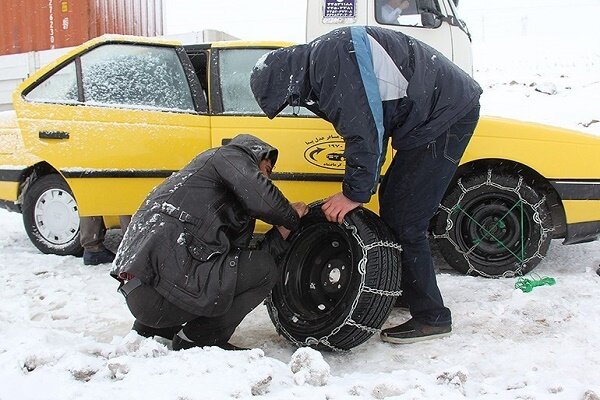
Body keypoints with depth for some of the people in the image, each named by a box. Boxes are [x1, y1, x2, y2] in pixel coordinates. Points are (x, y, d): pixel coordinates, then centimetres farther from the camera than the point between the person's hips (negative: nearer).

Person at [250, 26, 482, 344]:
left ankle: (431, 317, 3)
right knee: (391, 204, 16)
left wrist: (355, 193, -14)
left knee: (404, 221, -9)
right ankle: (402, 291, 29)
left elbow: (366, 132, -23)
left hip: (446, 115, -10)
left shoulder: (334, 58, -20)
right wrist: (358, 189, 10)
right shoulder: (321, 67, 12)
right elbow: (362, 129, 15)